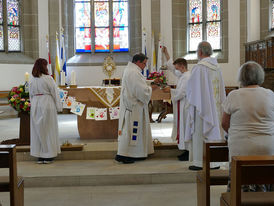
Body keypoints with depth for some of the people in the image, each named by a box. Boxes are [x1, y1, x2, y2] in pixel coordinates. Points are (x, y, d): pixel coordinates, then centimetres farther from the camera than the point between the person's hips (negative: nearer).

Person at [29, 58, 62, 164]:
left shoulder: (32, 80, 4)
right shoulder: (48, 78, -11)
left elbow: (31, 95, 10)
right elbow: (55, 93, -8)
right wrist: (59, 107, -2)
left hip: (35, 105, 5)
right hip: (47, 104, -5)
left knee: (37, 130, 10)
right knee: (48, 130, 5)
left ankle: (39, 156, 14)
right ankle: (48, 156, 9)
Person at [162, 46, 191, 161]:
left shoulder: (187, 77, -18)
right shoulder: (182, 75, 12)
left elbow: (180, 93, -22)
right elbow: (171, 67, 24)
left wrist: (170, 90, -7)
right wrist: (166, 53, 20)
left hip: (185, 107, -10)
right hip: (181, 107, 10)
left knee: (185, 128, -5)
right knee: (182, 128, 13)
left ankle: (188, 152, 1)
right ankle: (187, 151, 19)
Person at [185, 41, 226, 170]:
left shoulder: (199, 67, -14)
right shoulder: (216, 67, 6)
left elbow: (191, 88, -9)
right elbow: (221, 88, 10)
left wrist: (190, 99, 9)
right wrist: (220, 104, 17)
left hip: (201, 106, -6)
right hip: (215, 106, 6)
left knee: (199, 132, 1)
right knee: (214, 131, 10)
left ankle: (199, 162, 5)